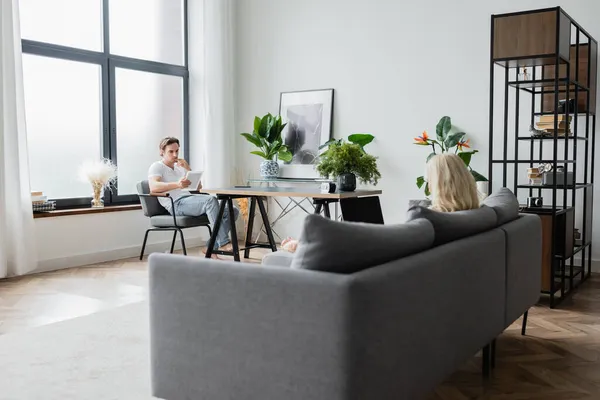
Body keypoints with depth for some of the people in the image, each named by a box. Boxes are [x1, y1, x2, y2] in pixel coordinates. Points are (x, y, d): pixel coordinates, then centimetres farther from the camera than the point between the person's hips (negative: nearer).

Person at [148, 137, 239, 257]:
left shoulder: (180, 167, 27)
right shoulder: (156, 167, 7)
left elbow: (198, 186, 22)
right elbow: (153, 187, -16)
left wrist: (188, 169, 7)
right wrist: (177, 184, -32)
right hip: (177, 204, -7)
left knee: (232, 211, -11)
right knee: (211, 200, -35)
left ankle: (212, 247, -12)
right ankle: (223, 243, -36)